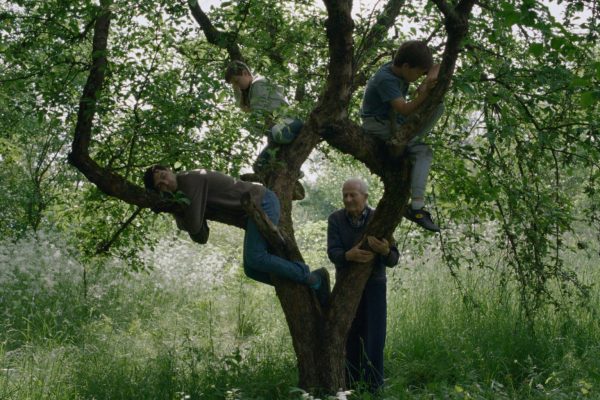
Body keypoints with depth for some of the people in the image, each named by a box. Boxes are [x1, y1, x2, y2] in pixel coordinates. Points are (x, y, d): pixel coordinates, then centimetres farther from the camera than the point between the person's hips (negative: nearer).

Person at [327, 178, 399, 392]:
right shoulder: (336, 219, -10)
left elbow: (393, 260, -17)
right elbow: (333, 252, -21)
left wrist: (385, 250, -41)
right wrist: (348, 256, -43)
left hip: (374, 285, -1)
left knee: (374, 339, -4)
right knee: (349, 338, 5)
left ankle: (374, 388, 3)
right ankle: (350, 386, 16)